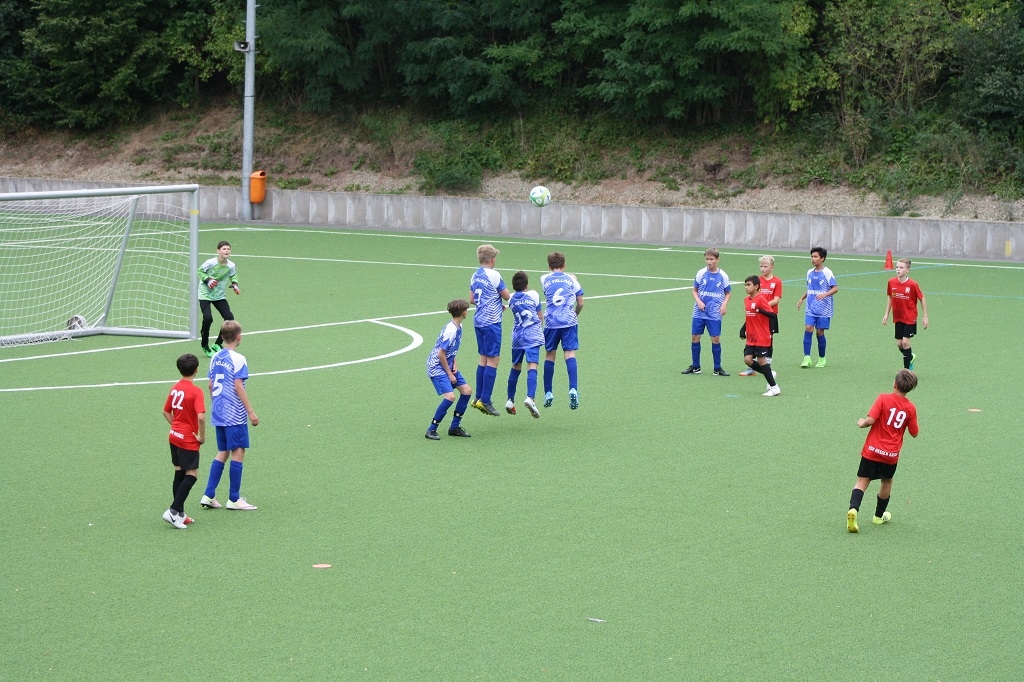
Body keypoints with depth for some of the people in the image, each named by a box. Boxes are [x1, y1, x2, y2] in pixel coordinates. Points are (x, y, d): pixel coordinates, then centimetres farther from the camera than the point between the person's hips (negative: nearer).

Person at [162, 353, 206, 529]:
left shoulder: (175, 388, 6)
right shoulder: (196, 391, -18)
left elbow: (166, 412, 14)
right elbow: (201, 416, -27)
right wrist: (202, 436, -15)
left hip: (174, 436, 8)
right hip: (189, 440, -8)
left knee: (179, 473, 13)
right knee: (191, 475, -2)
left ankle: (180, 514, 18)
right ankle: (173, 511, -11)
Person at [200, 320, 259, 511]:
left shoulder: (216, 358, 9)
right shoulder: (237, 359, -12)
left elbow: (211, 385, 14)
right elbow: (238, 387, -17)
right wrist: (251, 411, -15)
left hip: (218, 414, 8)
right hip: (235, 415, -8)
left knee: (222, 453, 14)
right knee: (238, 452, -1)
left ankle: (209, 496, 9)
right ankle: (234, 499, 1)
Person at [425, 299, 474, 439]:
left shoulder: (458, 327, 5)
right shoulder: (450, 331, -24)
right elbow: (441, 354, -23)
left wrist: (454, 365, 3)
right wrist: (450, 374, -15)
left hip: (448, 365, 10)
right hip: (437, 367, -10)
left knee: (467, 391, 6)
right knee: (450, 396, -20)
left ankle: (455, 427, 15)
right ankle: (431, 430, -10)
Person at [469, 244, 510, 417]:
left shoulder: (475, 276, 9)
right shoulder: (493, 275, -13)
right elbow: (507, 296, -9)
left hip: (479, 320, 8)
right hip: (492, 322, -8)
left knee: (484, 358, 14)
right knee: (493, 360, -4)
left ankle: (479, 398, 16)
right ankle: (485, 401, -6)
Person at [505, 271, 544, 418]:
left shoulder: (511, 299, 10)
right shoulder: (533, 295, 0)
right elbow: (540, 316, 5)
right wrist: (540, 328, 21)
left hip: (517, 336, 4)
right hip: (533, 335, -4)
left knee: (515, 367, 17)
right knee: (532, 366, -14)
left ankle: (510, 400, 22)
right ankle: (530, 397, -33)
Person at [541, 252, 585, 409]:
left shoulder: (544, 279, 11)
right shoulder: (571, 279, 10)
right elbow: (580, 303, 9)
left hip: (551, 322, 1)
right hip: (569, 321, -1)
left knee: (549, 355, 11)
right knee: (570, 354, -6)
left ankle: (548, 393, 14)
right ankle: (573, 389, -24)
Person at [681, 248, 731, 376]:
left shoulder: (722, 275, 0)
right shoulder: (701, 273, 1)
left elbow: (728, 292, 10)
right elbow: (694, 290, 9)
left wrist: (724, 304, -6)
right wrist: (698, 301, -8)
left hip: (714, 314, -1)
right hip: (699, 312, 1)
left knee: (716, 339, -3)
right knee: (695, 337, 2)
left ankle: (717, 368, 9)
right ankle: (695, 366, 15)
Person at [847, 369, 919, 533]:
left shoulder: (884, 399, -10)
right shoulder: (910, 408, -1)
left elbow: (871, 420, -18)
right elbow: (914, 433, 7)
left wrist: (862, 423, 3)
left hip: (872, 451, -2)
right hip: (892, 454, 2)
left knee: (862, 481, 2)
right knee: (887, 482, 23)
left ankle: (853, 509, -21)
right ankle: (879, 516, 36)